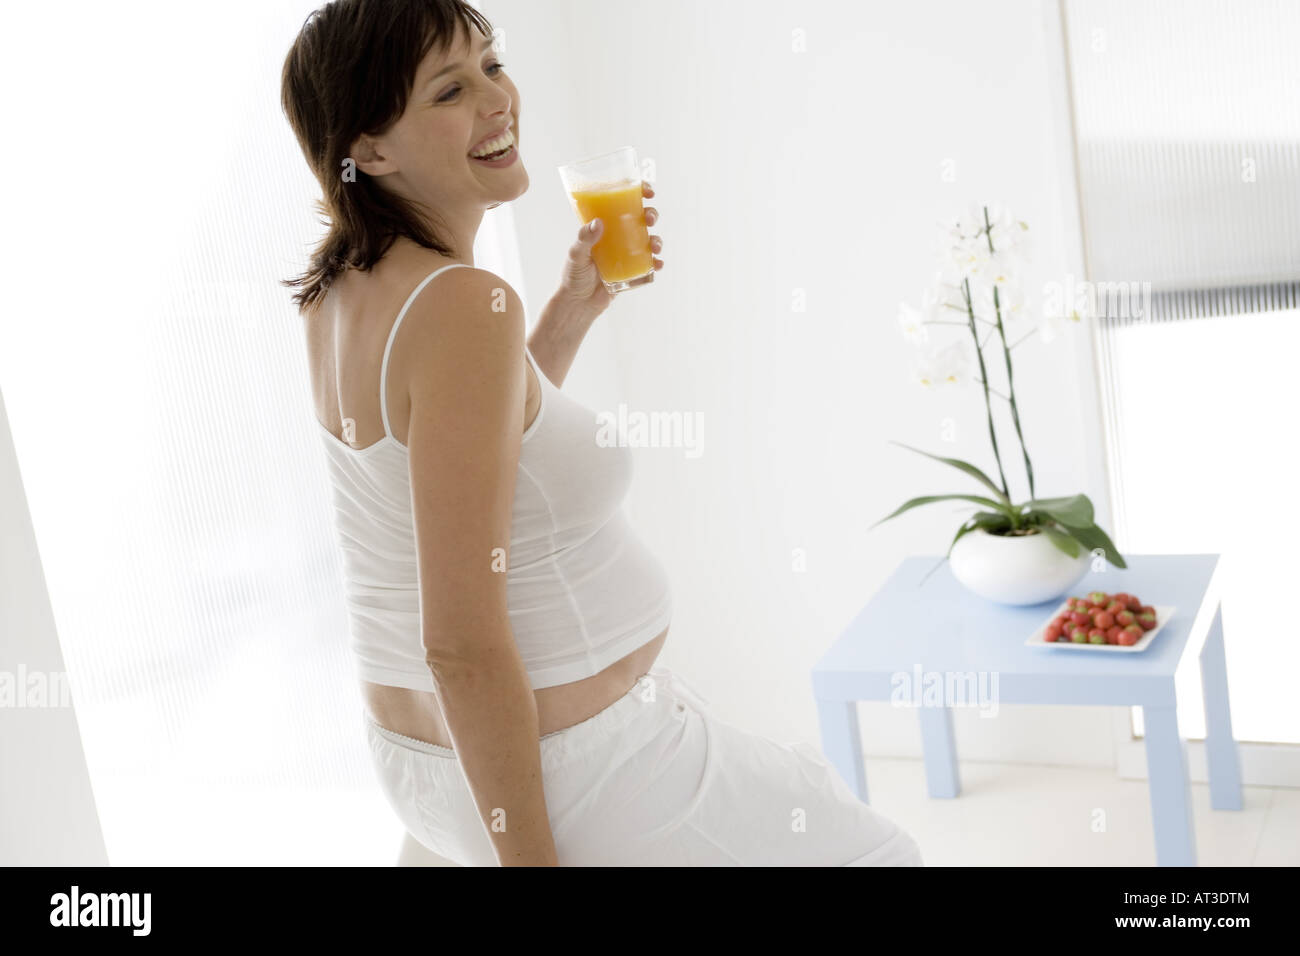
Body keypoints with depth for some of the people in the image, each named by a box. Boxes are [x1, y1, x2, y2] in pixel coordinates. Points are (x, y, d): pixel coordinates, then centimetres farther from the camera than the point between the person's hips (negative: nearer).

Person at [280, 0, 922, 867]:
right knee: (875, 853, 13)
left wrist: (574, 307, 9)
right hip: (569, 766, -10)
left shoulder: (341, 291, 1)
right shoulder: (464, 304, -27)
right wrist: (529, 856, -21)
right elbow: (462, 644, -29)